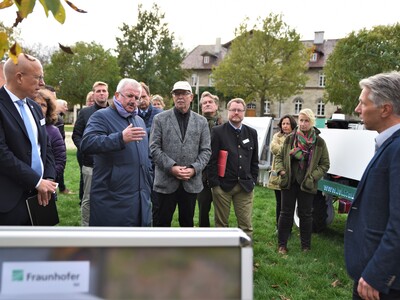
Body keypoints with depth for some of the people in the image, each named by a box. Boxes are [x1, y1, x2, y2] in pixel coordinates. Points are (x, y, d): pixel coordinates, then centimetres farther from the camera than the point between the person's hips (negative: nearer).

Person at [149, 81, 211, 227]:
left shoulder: (201, 121, 8)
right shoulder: (160, 119, 1)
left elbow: (205, 150, 4)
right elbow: (154, 148, -4)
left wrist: (194, 169, -11)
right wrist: (171, 167, -15)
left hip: (191, 182, 2)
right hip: (166, 181, -2)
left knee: (187, 222, 14)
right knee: (163, 222, 8)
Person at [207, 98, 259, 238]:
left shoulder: (251, 133, 9)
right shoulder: (217, 131, -3)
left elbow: (254, 160, 13)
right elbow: (212, 159, -6)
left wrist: (253, 181, 6)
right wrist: (214, 183, -10)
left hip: (245, 186, 3)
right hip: (223, 185, -3)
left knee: (246, 225, 5)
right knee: (221, 224, 9)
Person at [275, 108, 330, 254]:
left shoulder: (319, 142, -1)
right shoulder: (290, 139, 3)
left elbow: (325, 164, 2)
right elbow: (279, 157, 11)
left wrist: (313, 176, -11)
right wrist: (281, 170, -6)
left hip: (307, 184, -1)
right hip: (289, 182, 1)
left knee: (305, 214, 9)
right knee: (286, 213, 8)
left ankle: (306, 246, 23)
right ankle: (282, 244, 18)